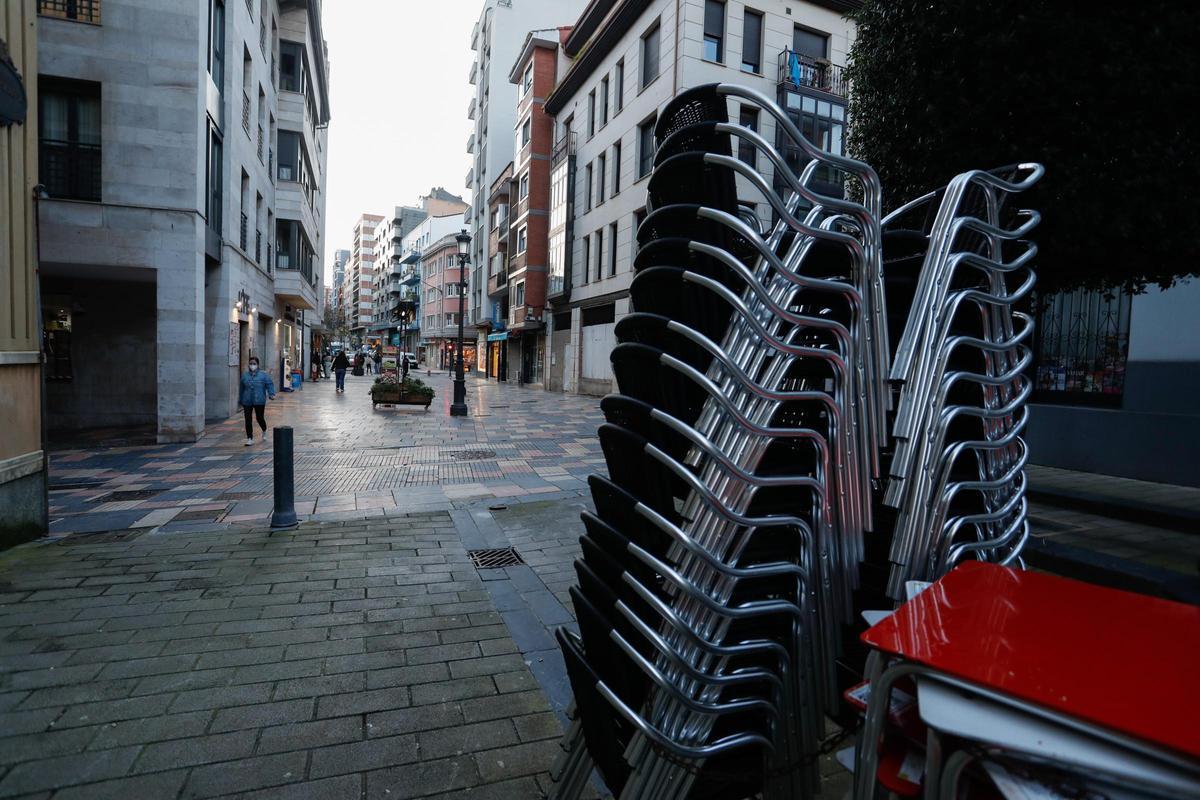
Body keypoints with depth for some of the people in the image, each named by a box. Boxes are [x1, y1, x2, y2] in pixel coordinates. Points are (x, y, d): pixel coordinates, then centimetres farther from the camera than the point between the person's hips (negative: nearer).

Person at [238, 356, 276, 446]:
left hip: (259, 401, -3)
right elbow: (242, 389, 17)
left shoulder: (263, 375, 1)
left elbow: (269, 384, -5)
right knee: (248, 420, 0)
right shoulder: (244, 375, 10)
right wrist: (240, 400, 20)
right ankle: (250, 438, 7)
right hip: (247, 402, 3)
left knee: (260, 418, 1)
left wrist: (271, 394, -22)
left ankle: (264, 431, 33)